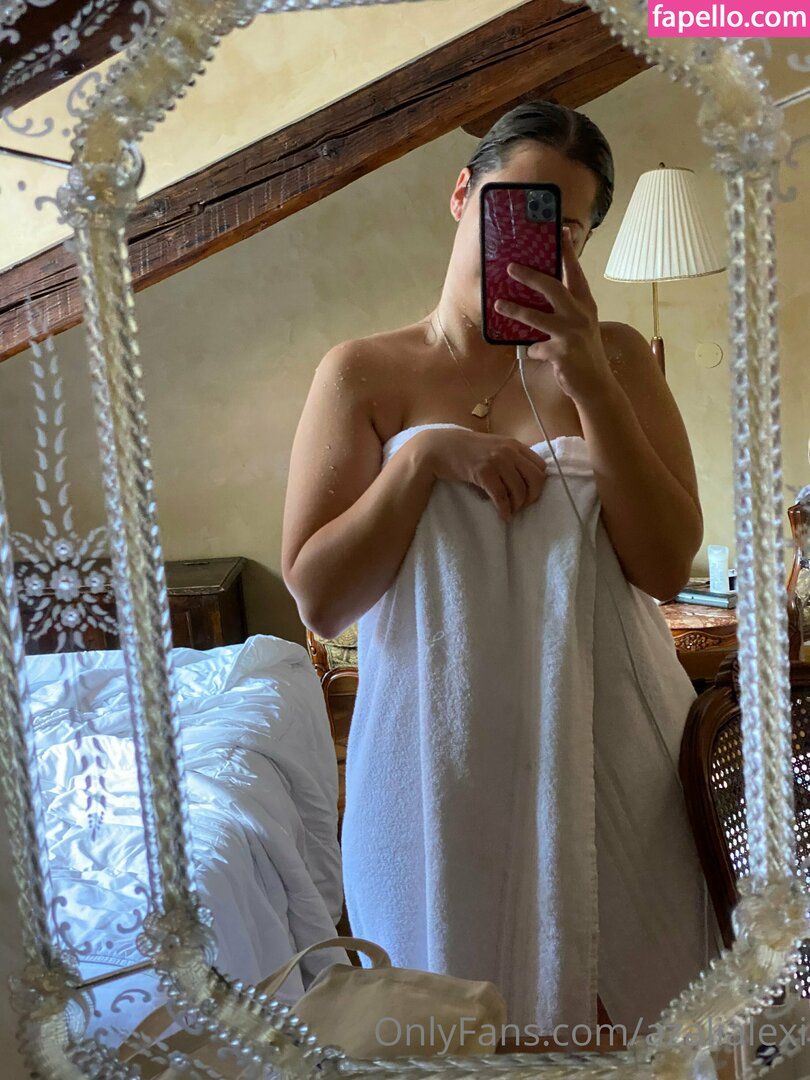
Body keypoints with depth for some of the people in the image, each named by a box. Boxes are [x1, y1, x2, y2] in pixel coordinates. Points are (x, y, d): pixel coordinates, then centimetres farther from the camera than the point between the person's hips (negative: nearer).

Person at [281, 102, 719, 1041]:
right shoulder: (363, 372, -1)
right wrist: (425, 455, -17)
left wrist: (590, 380, -15)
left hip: (608, 749, 2)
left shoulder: (615, 356, 3)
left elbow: (668, 566, -7)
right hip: (443, 759, -1)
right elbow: (315, 599, -6)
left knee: (628, 1000, 14)